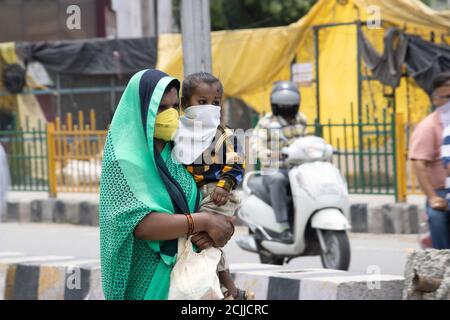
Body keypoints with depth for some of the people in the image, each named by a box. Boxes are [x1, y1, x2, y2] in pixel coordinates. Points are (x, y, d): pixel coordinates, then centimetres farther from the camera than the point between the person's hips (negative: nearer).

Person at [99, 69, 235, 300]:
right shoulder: (123, 161, -14)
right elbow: (140, 223, -24)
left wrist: (209, 230, -18)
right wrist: (204, 222, -24)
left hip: (186, 270, 6)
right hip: (148, 280, -6)